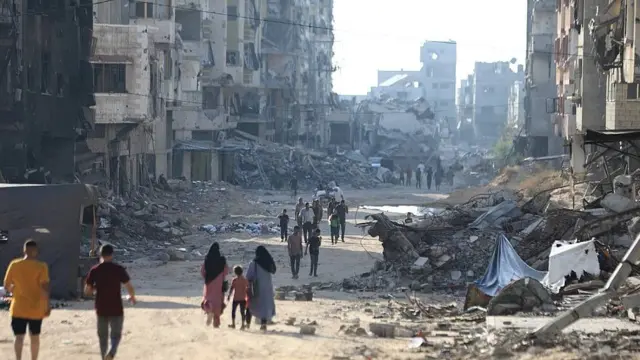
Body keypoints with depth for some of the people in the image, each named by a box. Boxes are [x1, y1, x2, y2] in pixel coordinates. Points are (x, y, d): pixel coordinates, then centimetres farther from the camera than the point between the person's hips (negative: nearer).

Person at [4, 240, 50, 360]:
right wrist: (47, 305, -7)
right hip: (36, 308, 0)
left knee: (19, 336, 2)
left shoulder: (14, 265, -3)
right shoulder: (41, 266, -10)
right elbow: (45, 287, -15)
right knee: (34, 336, 15)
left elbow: (7, 286, 4)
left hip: (19, 308, 0)